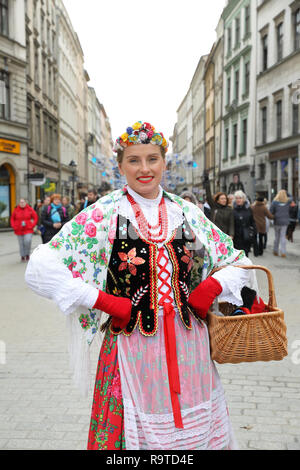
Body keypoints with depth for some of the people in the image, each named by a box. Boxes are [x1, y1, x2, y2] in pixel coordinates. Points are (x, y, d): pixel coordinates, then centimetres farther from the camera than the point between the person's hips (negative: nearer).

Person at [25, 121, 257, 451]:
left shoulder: (187, 212, 6)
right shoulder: (104, 214, -5)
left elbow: (239, 263, 14)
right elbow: (41, 269, -12)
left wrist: (213, 286, -6)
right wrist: (105, 301, -15)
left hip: (189, 345, 4)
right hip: (132, 346, -3)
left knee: (196, 429, 16)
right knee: (136, 430, 10)